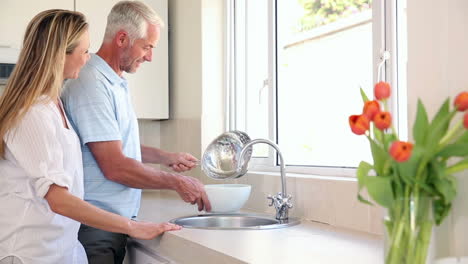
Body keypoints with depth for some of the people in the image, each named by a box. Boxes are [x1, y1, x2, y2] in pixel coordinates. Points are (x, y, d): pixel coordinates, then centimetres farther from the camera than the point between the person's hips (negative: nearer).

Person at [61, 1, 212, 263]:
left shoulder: (117, 83, 12)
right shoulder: (92, 84, -19)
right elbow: (115, 167, -23)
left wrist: (164, 156, 13)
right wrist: (176, 182, -13)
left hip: (116, 224, 9)